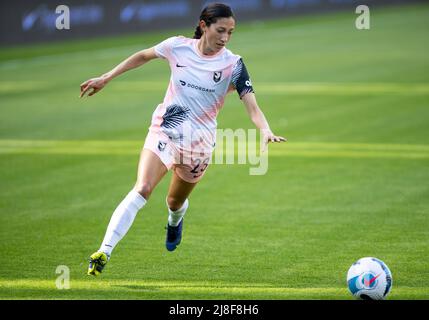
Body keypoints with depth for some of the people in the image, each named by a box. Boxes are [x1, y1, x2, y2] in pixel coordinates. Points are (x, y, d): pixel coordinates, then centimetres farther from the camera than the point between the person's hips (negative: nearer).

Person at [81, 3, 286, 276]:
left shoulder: (233, 64, -11)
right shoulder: (178, 47, -7)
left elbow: (251, 105, -19)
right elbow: (143, 56, 11)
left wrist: (265, 131, -39)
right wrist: (106, 78, 14)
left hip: (199, 143, 1)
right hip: (164, 132, -1)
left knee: (175, 202, 15)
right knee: (142, 189, -22)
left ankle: (175, 222, 55)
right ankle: (104, 252, -27)